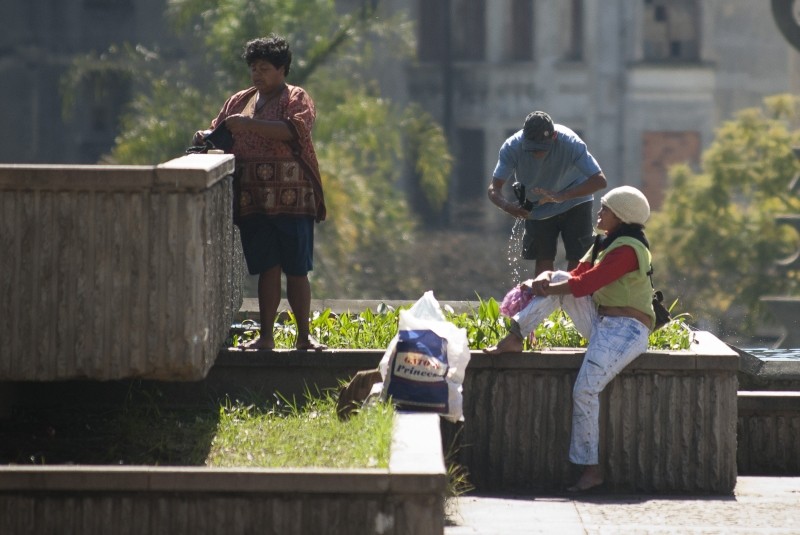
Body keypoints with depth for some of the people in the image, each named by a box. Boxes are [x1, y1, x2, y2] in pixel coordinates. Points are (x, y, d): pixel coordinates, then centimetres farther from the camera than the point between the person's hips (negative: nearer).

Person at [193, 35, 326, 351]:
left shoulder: (297, 99, 2)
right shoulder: (239, 102, 19)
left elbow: (296, 129, -17)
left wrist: (248, 124, -21)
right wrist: (205, 138, 0)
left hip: (291, 200, -4)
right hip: (253, 202, 4)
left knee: (297, 269, -3)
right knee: (267, 268, 2)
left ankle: (304, 336, 3)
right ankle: (266, 336, 4)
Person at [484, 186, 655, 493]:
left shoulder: (627, 249, -16)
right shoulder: (605, 244, 17)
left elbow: (585, 283, -20)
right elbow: (578, 275, 12)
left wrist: (545, 289, -10)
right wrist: (547, 281, -8)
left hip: (626, 330, -10)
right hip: (601, 323, 10)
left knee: (585, 390, -27)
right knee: (558, 280, 0)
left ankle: (591, 469, -21)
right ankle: (515, 338, -8)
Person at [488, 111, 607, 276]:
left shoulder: (570, 143, -33)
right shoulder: (512, 147, -27)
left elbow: (599, 180, -39)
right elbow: (494, 189, -26)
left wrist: (562, 196, -52)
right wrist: (507, 205, -50)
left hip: (573, 203, -2)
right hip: (537, 206, 2)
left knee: (576, 259, -8)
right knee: (543, 261, 3)